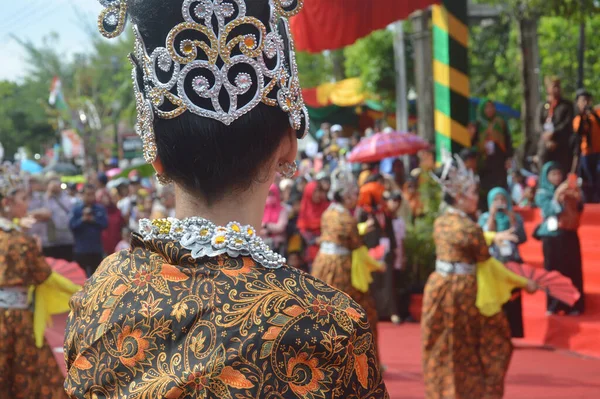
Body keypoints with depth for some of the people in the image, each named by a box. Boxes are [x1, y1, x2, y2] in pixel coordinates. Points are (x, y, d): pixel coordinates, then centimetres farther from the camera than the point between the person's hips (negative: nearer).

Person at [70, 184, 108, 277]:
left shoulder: (101, 209, 4)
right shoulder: (76, 209, -2)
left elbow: (105, 224, -6)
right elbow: (72, 226, -9)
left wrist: (93, 219, -13)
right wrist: (83, 219, -20)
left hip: (96, 249, 2)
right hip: (81, 249, -2)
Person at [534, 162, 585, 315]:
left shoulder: (570, 190, 10)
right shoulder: (542, 194, 1)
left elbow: (579, 206, 1)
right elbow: (549, 209, -15)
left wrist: (576, 196, -18)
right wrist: (558, 194, -26)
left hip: (569, 235, 2)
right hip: (552, 236, -2)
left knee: (572, 269, 1)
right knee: (553, 269, -2)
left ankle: (573, 305, 6)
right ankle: (553, 306, 2)